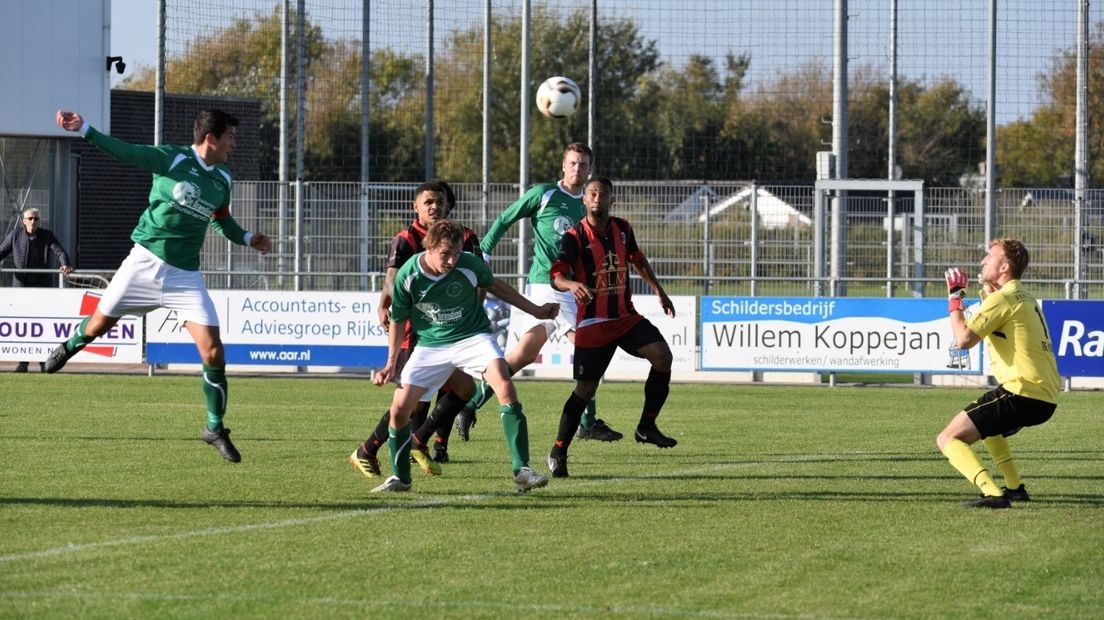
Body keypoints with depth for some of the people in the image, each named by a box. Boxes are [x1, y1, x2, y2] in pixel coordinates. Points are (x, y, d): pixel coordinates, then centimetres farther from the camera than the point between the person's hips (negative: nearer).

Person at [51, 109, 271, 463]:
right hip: (146, 261, -3)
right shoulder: (172, 159, -9)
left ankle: (215, 429, 5)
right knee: (99, 324, 10)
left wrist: (247, 239, 9)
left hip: (186, 275, 3)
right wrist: (84, 129, -23)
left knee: (213, 352, -9)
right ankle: (71, 344, 48)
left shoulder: (222, 179, 7)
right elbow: (124, 152, -13)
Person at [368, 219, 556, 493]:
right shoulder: (407, 276, -16)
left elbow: (495, 285, 7)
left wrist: (535, 310, 10)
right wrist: (391, 364, 2)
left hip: (473, 337, -1)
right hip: (430, 345, 1)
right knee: (399, 408, -6)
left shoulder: (470, 265, -16)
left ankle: (522, 471, -23)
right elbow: (398, 320, 1)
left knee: (505, 387, -25)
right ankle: (400, 478, 18)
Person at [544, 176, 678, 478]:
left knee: (662, 355, -15)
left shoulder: (622, 229, 6)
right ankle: (558, 452, 7)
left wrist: (660, 292, 24)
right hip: (593, 322, -5)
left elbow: (638, 260, 24)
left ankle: (646, 427, -2)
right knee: (586, 388, -6)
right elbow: (556, 277, -23)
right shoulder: (575, 237, -11)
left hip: (626, 316, 5)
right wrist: (572, 284, -44)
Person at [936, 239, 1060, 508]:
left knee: (948, 439, -11)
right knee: (987, 425, 38)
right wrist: (987, 292, 27)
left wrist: (955, 298, -6)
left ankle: (993, 493, -29)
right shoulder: (1025, 298, 20)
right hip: (1046, 398, 10)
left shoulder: (1002, 298, -10)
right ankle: (1015, 488, 34)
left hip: (1023, 393, -10)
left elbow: (964, 339, -19)